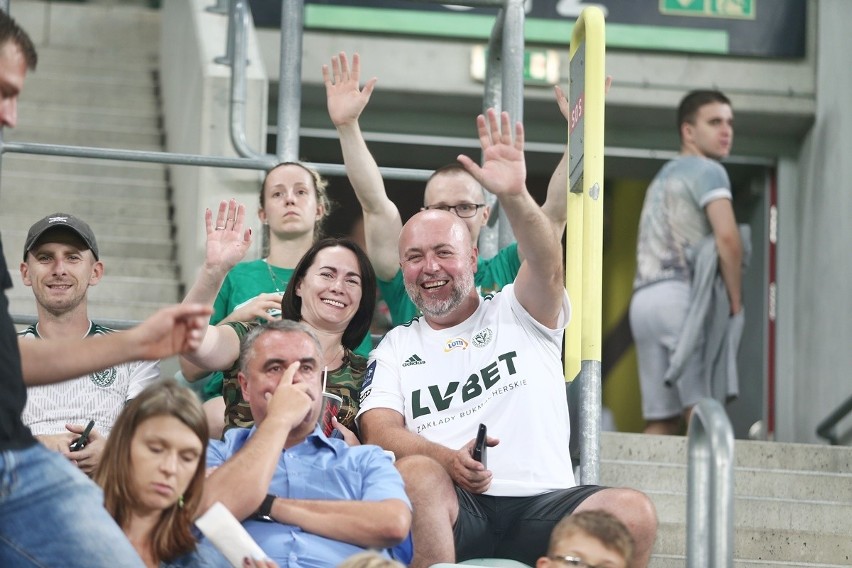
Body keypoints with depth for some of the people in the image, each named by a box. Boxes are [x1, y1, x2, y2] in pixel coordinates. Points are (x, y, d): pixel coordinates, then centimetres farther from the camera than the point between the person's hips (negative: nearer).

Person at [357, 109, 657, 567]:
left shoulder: (518, 314, 17)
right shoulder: (397, 346, 21)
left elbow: (546, 266, -6)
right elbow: (379, 430, 5)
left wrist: (514, 197, -28)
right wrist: (446, 459, -18)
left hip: (541, 504, 1)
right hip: (455, 510, -1)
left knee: (633, 512, -27)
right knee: (417, 475, -35)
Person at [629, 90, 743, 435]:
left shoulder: (663, 177, 30)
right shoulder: (707, 170, 2)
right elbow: (727, 238, -13)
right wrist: (736, 302, -5)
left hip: (642, 299, 8)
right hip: (681, 293, -8)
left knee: (661, 421, 2)